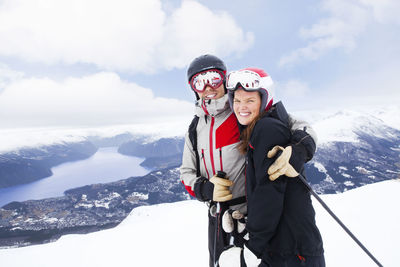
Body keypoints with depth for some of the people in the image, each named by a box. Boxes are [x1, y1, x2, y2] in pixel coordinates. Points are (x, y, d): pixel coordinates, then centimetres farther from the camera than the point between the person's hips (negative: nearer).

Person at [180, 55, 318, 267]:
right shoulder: (195, 128, 6)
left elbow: (301, 128, -12)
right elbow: (186, 172, 9)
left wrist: (294, 153, -34)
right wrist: (205, 188, -12)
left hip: (254, 215, -5)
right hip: (217, 217, 6)